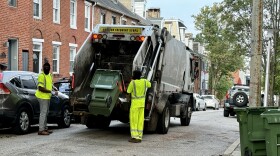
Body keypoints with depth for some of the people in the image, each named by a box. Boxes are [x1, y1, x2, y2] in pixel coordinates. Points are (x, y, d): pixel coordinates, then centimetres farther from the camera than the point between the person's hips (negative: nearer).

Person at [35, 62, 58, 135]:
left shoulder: (49, 75, 14)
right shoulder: (41, 75, -15)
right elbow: (40, 88, -22)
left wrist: (53, 91, 8)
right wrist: (51, 92, -23)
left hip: (47, 97, 10)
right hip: (43, 97, -10)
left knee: (46, 113, 15)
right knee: (43, 113, -10)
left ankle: (45, 128, 24)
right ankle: (41, 130, -10)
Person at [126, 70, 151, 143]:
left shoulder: (133, 82, -15)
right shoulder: (144, 81, 1)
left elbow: (128, 91, -5)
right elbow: (149, 85, 24)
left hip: (135, 103, -6)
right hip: (142, 102, 6)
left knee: (133, 120, -2)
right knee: (140, 120, 8)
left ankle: (135, 137, -8)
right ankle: (139, 137, 9)